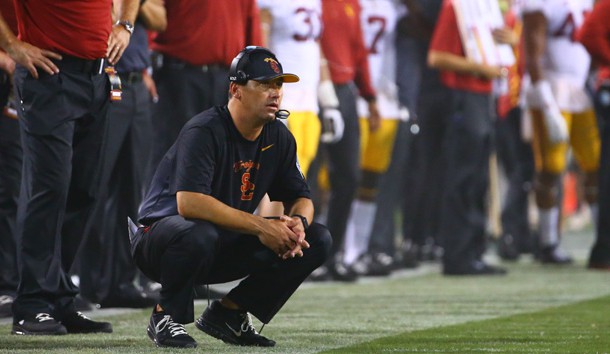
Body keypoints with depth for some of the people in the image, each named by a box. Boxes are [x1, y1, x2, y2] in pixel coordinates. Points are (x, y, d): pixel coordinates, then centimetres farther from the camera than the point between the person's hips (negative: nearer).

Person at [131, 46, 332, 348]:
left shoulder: (278, 137, 2)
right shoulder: (204, 131, -22)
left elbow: (300, 198, 9)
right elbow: (189, 203, -36)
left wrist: (298, 222, -17)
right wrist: (260, 226, -35)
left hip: (229, 248, 8)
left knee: (317, 240, -4)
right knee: (199, 234, -43)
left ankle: (227, 313, 3)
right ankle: (167, 317, -14)